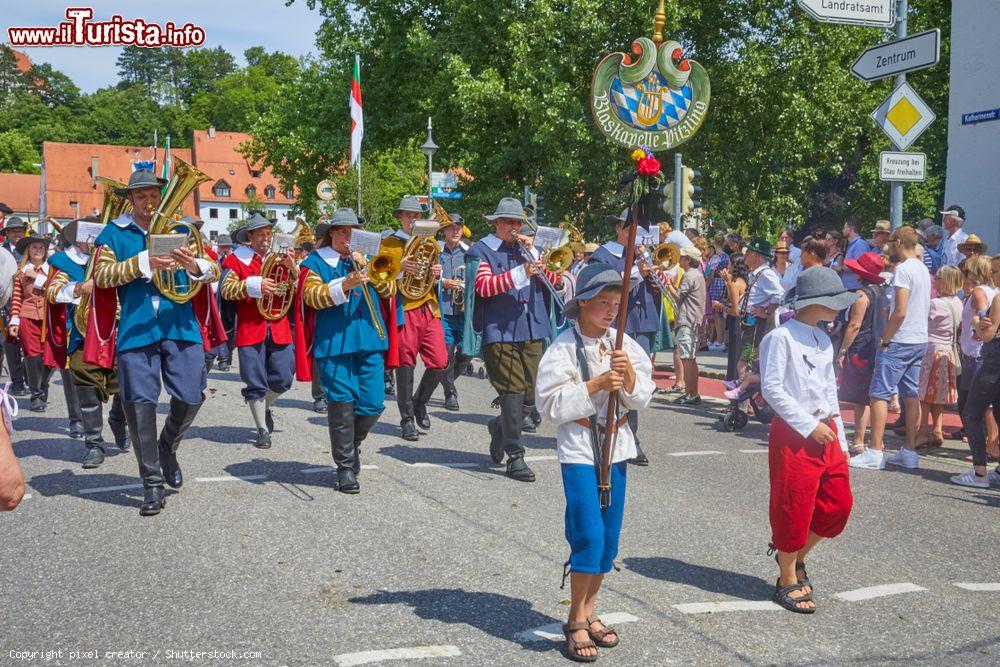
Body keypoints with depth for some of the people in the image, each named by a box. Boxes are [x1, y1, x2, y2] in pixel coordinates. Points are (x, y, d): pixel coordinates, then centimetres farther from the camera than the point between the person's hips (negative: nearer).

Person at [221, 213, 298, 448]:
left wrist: (292, 268, -10)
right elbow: (226, 290, -8)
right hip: (250, 329, -3)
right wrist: (254, 286, -20)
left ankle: (266, 406, 34)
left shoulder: (280, 259, 13)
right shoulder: (236, 259, 2)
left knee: (283, 379, 3)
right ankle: (262, 429, 13)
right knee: (255, 382, 1)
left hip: (279, 329, 3)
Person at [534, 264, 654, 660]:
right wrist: (596, 384, -20)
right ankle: (576, 621, 6)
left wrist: (629, 375, -16)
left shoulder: (623, 344, 4)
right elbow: (551, 404, -14)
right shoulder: (564, 347, -10)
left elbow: (641, 398, 4)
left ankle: (589, 612, 26)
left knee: (609, 537, 10)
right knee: (589, 534, -10)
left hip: (615, 446, 5)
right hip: (578, 448, -5)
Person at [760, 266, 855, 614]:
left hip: (825, 431, 8)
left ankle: (795, 556, 30)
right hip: (793, 434, -8)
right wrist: (809, 425, -16)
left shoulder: (824, 341, 14)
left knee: (838, 504, 9)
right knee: (794, 508, 0)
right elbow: (771, 388, -16)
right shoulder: (780, 337, -11)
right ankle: (787, 581, 16)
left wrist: (841, 440, 16)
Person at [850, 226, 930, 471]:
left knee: (879, 394, -6)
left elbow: (900, 311, -20)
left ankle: (875, 452, -8)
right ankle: (910, 452, 14)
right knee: (911, 395, 11)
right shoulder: (923, 269, 14)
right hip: (920, 340, 9)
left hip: (900, 341, -9)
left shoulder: (903, 269, -15)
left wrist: (885, 340, -12)